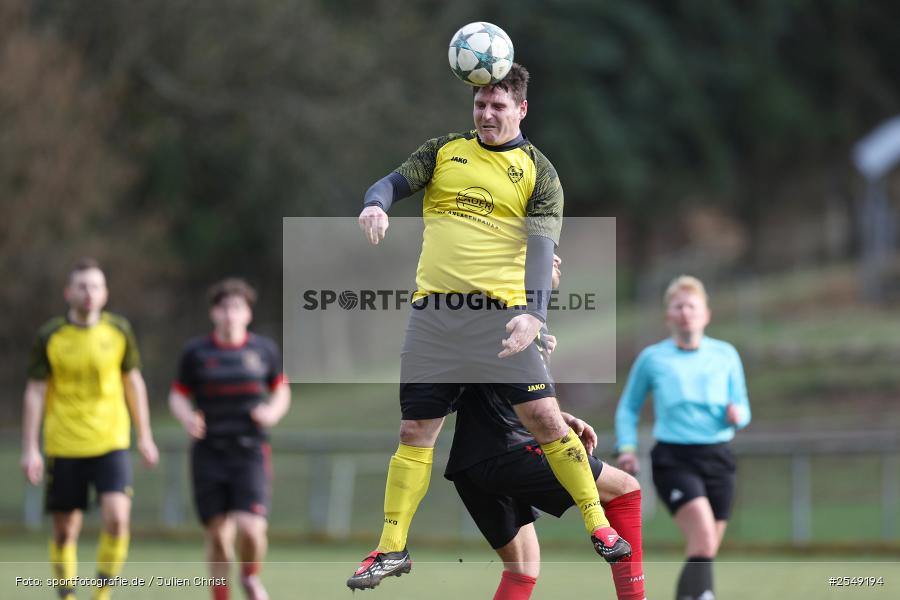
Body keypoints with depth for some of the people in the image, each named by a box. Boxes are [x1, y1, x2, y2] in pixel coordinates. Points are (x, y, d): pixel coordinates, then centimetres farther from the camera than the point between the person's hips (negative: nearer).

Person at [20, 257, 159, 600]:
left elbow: (134, 382, 12)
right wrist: (29, 449, -7)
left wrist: (145, 437, 12)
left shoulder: (119, 331, 1)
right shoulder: (49, 337, -4)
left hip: (110, 443, 0)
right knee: (65, 530, 4)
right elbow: (34, 393, -2)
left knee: (117, 518, -17)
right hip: (63, 447, 0)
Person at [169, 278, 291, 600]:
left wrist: (273, 412, -4)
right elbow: (178, 395, 8)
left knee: (250, 529, -16)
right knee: (218, 535, 0)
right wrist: (186, 417, -13)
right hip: (209, 454, 0)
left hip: (250, 452, 0)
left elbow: (281, 390, 18)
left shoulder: (264, 350, 6)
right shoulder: (195, 352, 2)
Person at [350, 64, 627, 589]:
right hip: (434, 311, 3)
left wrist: (535, 313, -24)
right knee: (416, 430, 5)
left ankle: (599, 526, 3)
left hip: (501, 310, -3)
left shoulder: (537, 171, 3)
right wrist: (376, 205, -23)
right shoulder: (445, 151, 12)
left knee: (544, 416, -10)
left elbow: (542, 245, -8)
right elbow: (395, 181, 3)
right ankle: (392, 550, 13)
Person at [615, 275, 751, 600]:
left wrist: (737, 414, -8)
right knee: (704, 536, -24)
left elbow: (742, 408, 15)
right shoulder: (652, 359, 6)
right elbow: (628, 407, 15)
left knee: (705, 551, 6)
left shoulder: (725, 354, 11)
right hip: (673, 459, -3)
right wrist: (627, 447, 0)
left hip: (717, 458, 4)